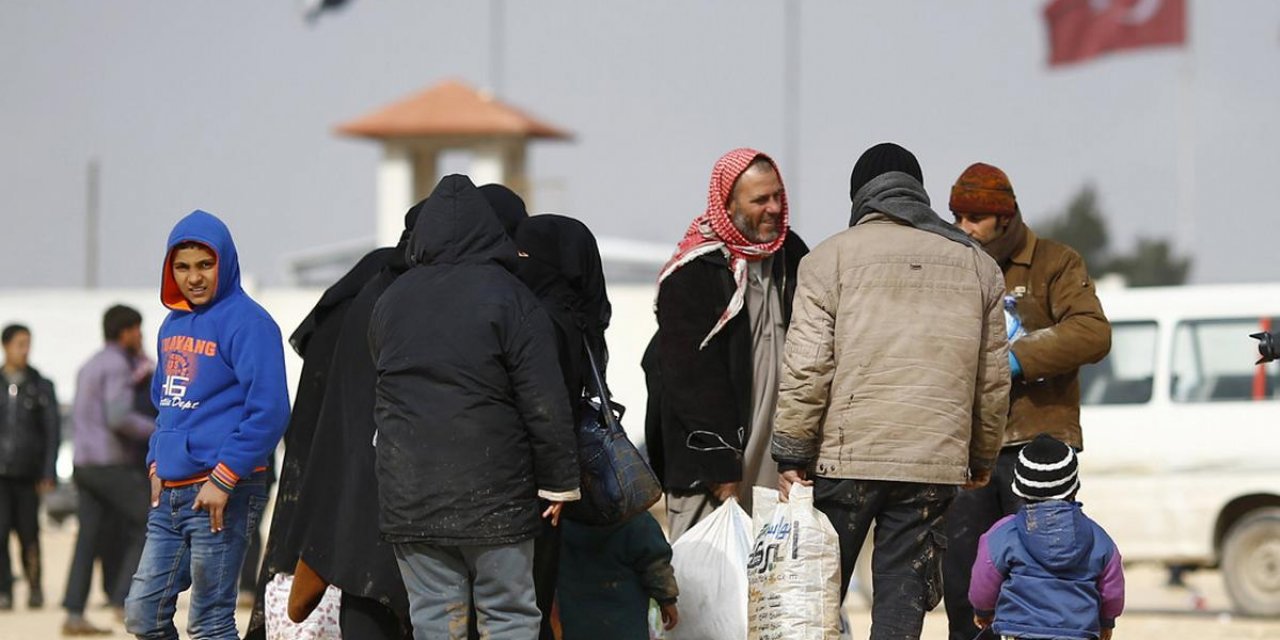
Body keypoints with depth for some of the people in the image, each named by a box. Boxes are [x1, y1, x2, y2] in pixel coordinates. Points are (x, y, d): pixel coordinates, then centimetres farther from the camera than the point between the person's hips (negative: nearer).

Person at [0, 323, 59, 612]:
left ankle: (34, 585, 21)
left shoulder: (41, 386, 5)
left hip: (28, 473, 0)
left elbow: (52, 431, 5)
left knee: (29, 533, 1)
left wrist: (49, 474, -2)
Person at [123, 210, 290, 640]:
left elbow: (269, 411, -17)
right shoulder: (173, 324, 15)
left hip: (222, 495, -8)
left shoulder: (246, 322, -10)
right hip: (169, 492, 8)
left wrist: (224, 478, -19)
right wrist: (157, 463, 12)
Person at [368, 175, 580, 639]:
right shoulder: (508, 296, -7)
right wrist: (559, 482, -3)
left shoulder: (390, 301, 11)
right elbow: (544, 403, -9)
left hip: (408, 492, 4)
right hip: (492, 493, -4)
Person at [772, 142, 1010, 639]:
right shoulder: (977, 264, 10)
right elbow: (993, 379, 13)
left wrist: (791, 456, -1)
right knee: (903, 597, 3)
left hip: (845, 457, -2)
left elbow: (806, 368, -6)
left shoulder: (832, 257, 1)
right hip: (935, 465, 2)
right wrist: (982, 458, 24)